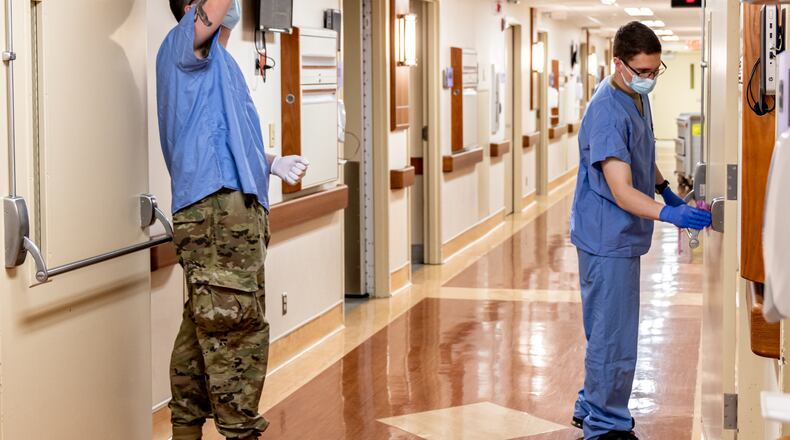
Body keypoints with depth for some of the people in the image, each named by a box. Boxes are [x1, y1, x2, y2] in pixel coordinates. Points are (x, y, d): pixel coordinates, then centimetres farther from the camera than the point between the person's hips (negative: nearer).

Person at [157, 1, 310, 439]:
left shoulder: (219, 63, 27)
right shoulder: (183, 43, 0)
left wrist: (273, 163, 20)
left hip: (238, 210, 10)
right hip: (215, 209, -10)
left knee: (205, 329, 13)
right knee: (238, 329, -10)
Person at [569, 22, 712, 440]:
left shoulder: (638, 95, 5)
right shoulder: (607, 114, -26)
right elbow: (622, 192, -30)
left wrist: (666, 191, 22)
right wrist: (669, 214, -42)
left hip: (623, 235, 10)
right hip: (607, 238, -10)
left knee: (608, 331, 20)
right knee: (614, 337, -2)